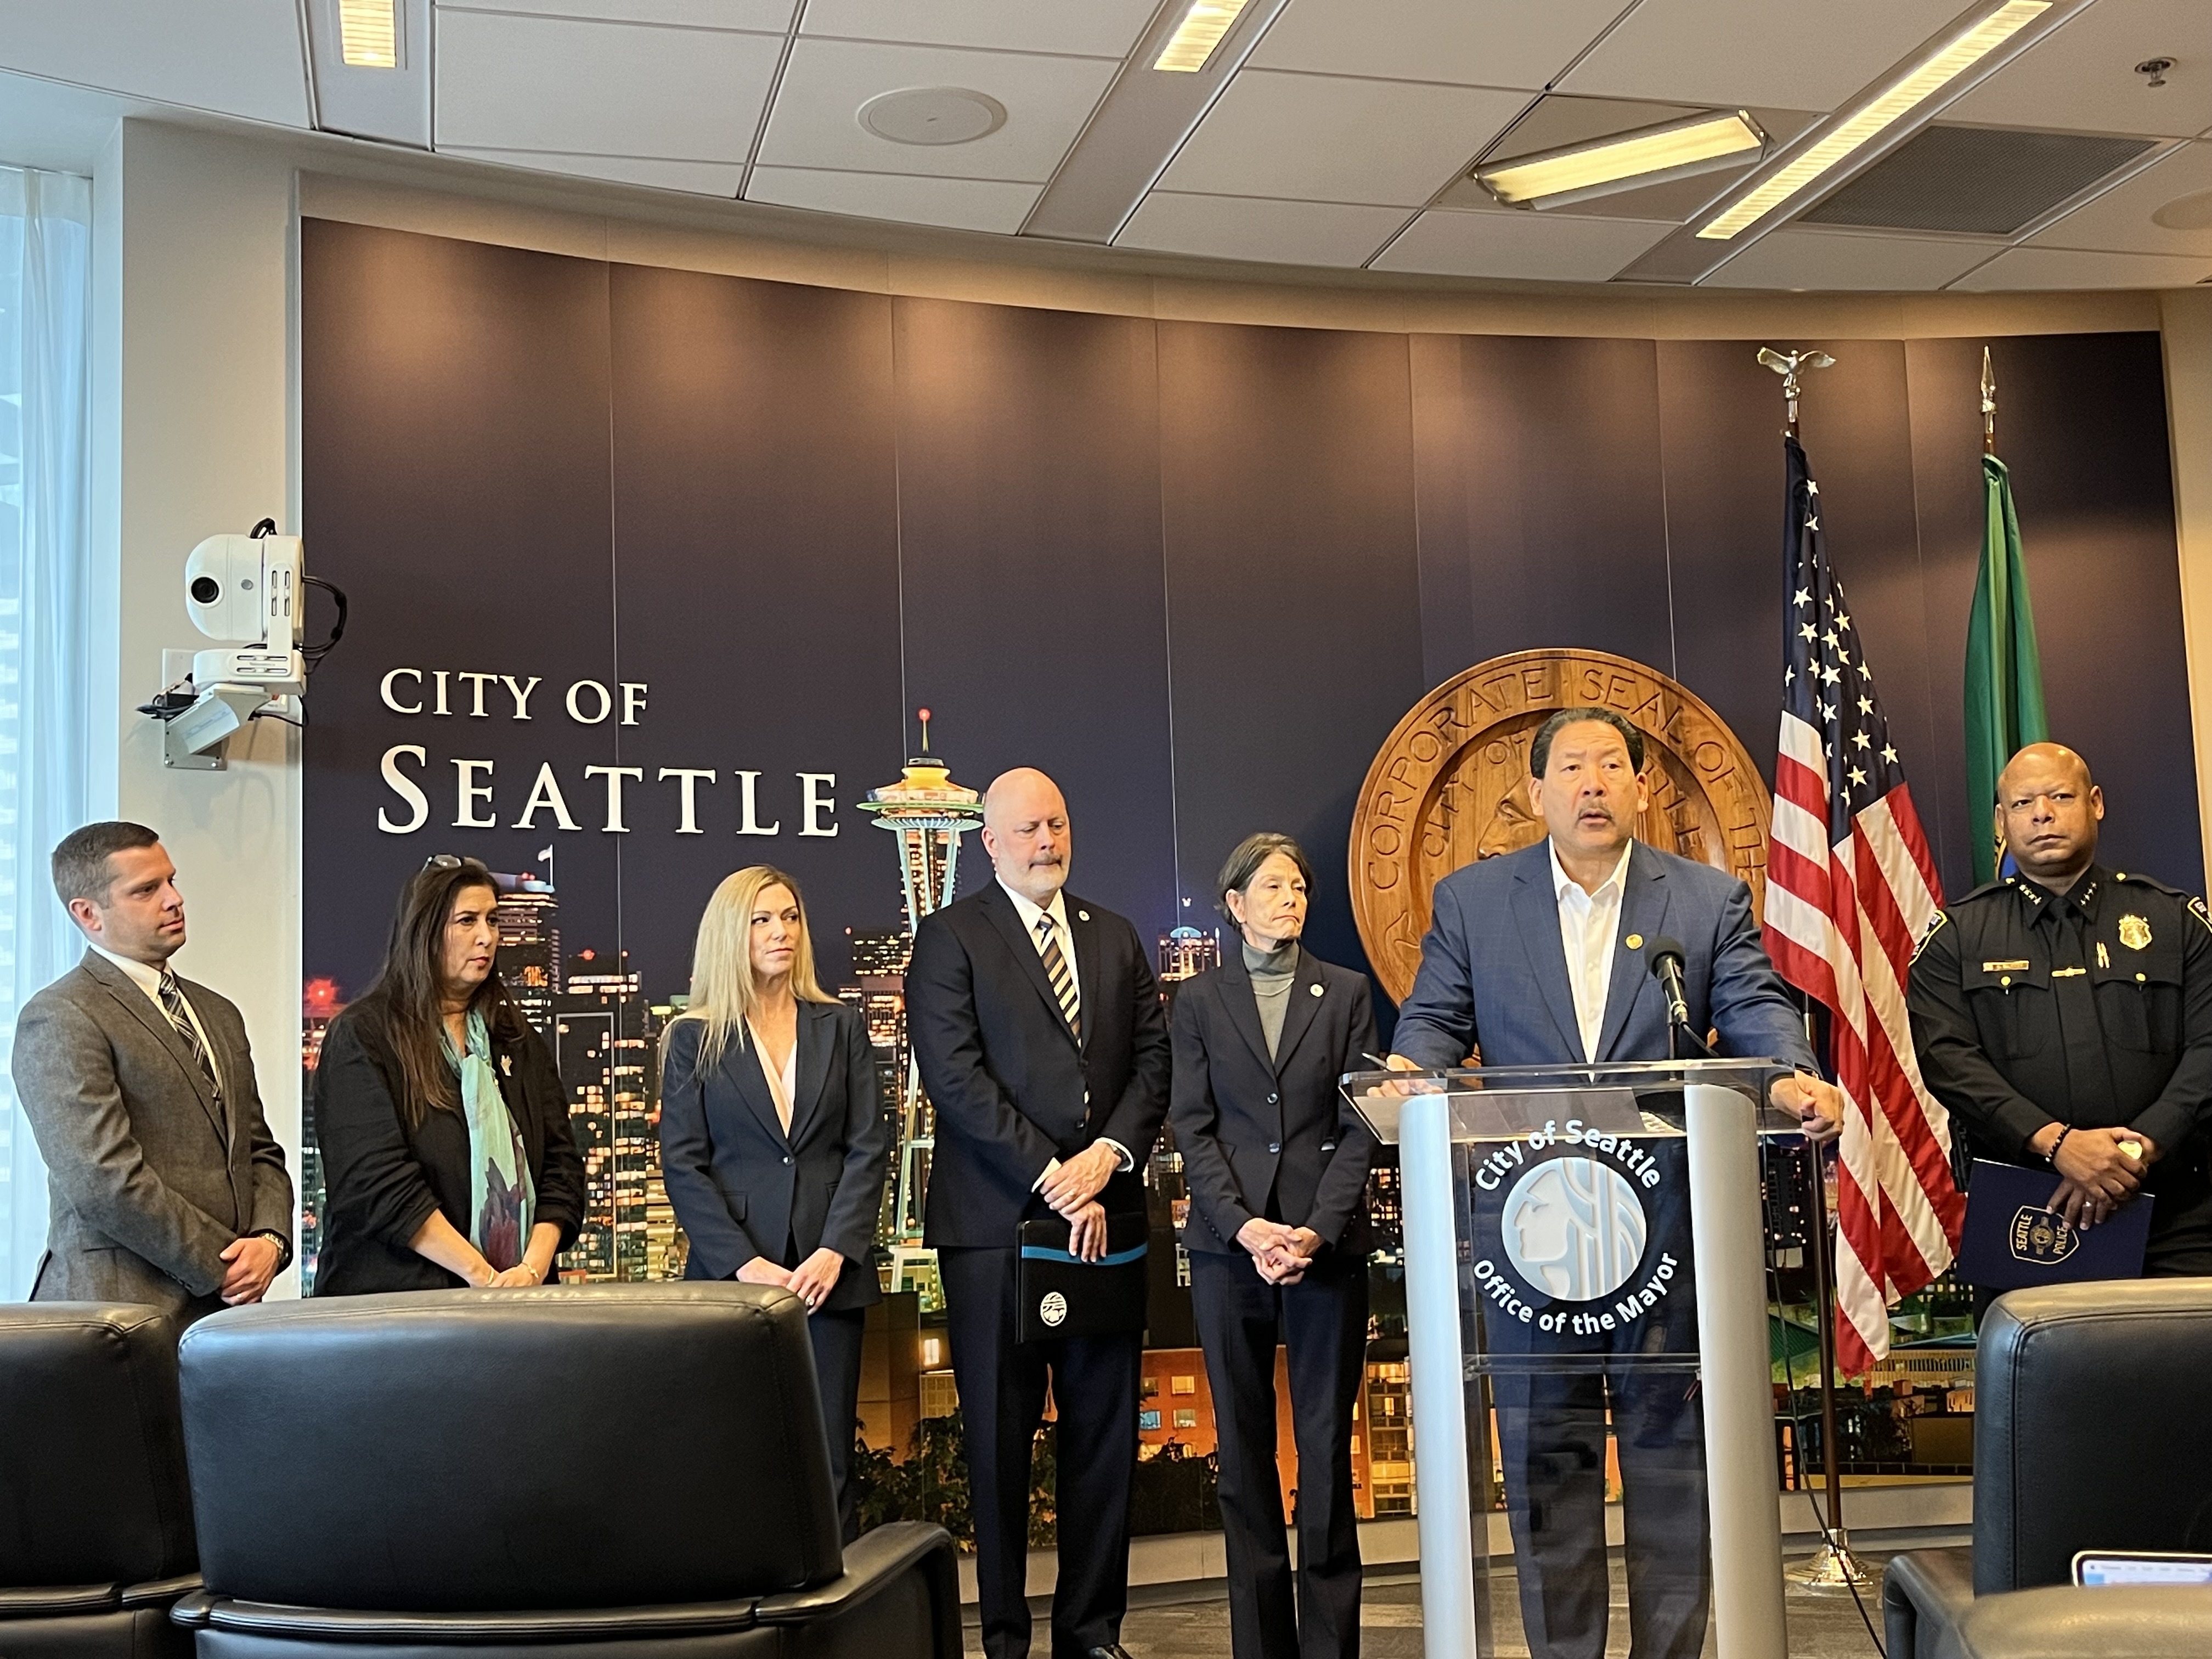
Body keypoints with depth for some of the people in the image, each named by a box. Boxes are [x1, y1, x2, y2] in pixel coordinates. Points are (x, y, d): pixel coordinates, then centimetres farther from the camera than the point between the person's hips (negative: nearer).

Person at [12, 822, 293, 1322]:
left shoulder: (219, 1015, 19)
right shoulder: (58, 1020, -6)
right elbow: (104, 1181, -15)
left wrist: (270, 1239, 0)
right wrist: (220, 1268, -11)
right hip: (124, 1303, -6)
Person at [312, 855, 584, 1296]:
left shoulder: (520, 1044, 14)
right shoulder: (361, 1038, -3)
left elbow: (561, 1164, 6)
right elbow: (380, 1182, -12)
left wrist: (533, 1268, -11)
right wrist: (483, 1276, -17)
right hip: (394, 1300, -4)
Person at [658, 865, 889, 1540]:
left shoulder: (841, 1027, 11)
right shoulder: (695, 1038, 6)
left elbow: (868, 1149, 5)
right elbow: (683, 1164, 0)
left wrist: (834, 1251, -9)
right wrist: (747, 1265, -11)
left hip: (827, 1274, 1)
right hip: (731, 1275, -1)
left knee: (827, 1469, 1)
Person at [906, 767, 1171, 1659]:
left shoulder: (1115, 938, 15)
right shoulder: (950, 938, 0)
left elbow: (1153, 1058, 10)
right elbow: (954, 1077, -10)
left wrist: (1109, 1154, -8)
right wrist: (1051, 1179, -14)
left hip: (1103, 1216, 4)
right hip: (995, 1224, -4)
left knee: (1104, 1432, 8)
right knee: (1000, 1439, 4)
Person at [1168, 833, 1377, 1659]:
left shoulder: (1346, 992, 8)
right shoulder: (1199, 1000, 8)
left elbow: (1359, 1124, 2)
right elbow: (1192, 1127, 2)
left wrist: (1318, 1228, -10)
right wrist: (1243, 1225, -11)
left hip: (1328, 1243, 0)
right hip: (1230, 1245, 1)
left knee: (1327, 1444, 0)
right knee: (1243, 1444, 4)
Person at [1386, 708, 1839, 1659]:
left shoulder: (1712, 900, 7)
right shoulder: (1471, 901, 8)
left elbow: (1754, 1008, -3)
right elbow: (1436, 1018, 5)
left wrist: (1793, 1078, -24)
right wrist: (1406, 1068, -18)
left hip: (1668, 1221, 0)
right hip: (1531, 1220, 0)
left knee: (1671, 1450, 6)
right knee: (1542, 1456, 7)